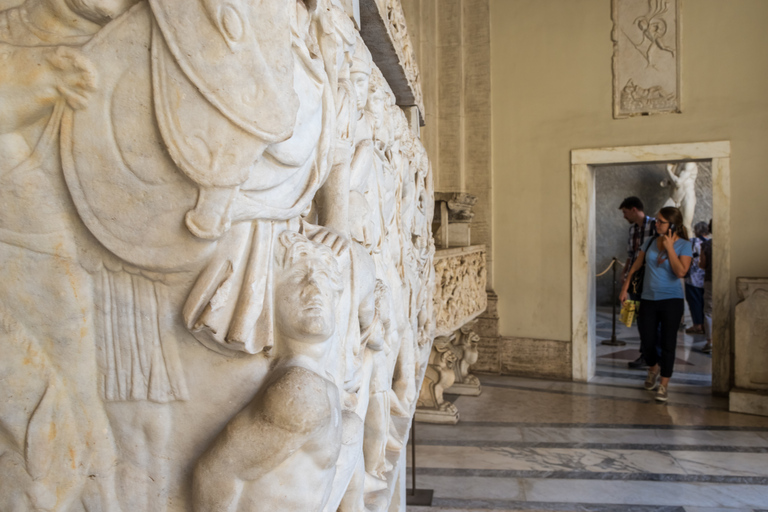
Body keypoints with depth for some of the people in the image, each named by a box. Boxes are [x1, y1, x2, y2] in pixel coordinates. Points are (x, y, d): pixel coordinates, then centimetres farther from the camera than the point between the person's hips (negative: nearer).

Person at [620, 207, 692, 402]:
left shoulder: (684, 245, -5)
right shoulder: (650, 242, 4)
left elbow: (681, 272, -19)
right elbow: (636, 266, 12)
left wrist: (669, 247, -17)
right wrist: (625, 287, 10)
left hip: (671, 300, -3)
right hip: (648, 299, 3)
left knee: (668, 343, -1)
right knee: (647, 342, 6)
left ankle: (664, 385, 11)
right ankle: (654, 367, 38)